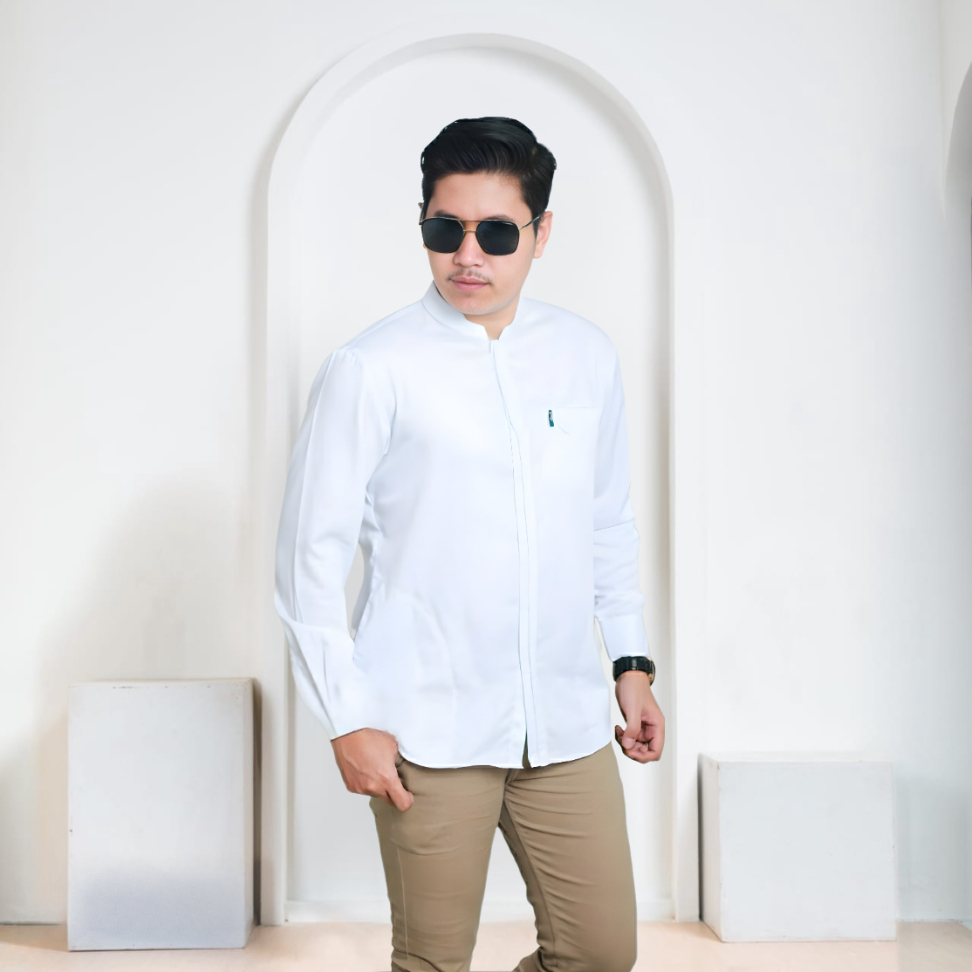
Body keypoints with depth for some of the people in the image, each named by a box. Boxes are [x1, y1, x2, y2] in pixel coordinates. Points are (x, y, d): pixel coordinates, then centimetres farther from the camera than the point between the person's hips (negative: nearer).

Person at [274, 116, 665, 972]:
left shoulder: (588, 356, 7)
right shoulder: (371, 370, -7)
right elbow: (312, 551, -5)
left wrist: (632, 661, 15)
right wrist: (348, 718, -7)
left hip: (568, 720, 4)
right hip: (429, 729, -4)